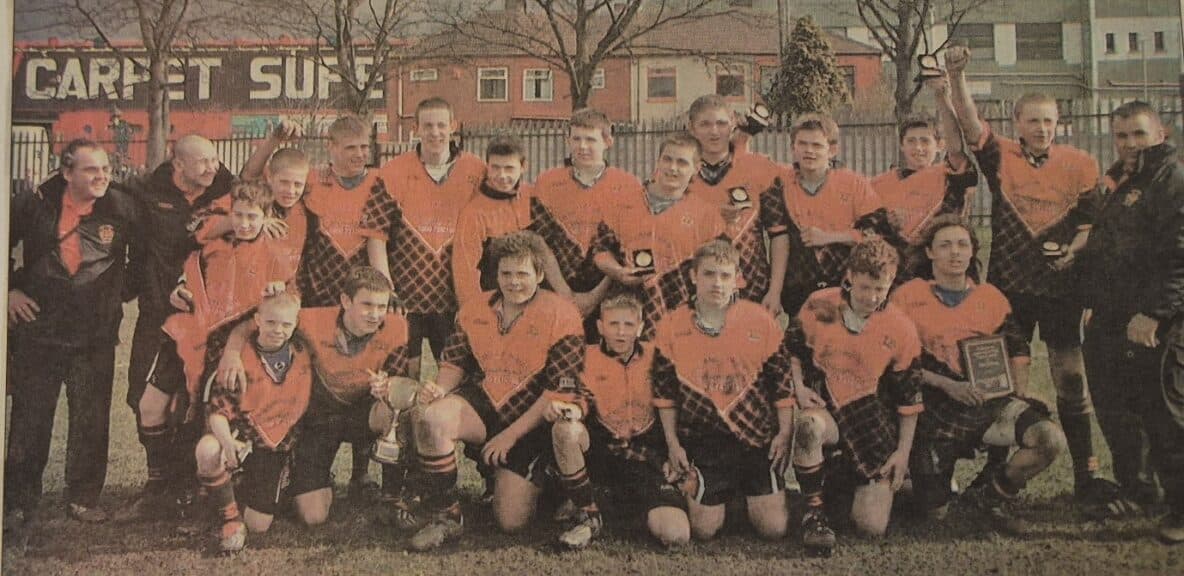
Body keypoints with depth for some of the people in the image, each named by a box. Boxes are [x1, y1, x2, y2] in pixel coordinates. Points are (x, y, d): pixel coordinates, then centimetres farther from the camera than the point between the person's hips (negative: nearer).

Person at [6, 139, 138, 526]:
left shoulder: (122, 208, -3)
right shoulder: (35, 205, -3)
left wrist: (123, 291, 3)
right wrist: (10, 289, 2)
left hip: (95, 336, 0)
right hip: (37, 331, 0)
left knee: (91, 421, 5)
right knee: (29, 420, 6)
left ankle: (84, 498, 19)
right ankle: (20, 501, 18)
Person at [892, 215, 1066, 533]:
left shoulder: (991, 297, 14)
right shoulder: (907, 297, 1)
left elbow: (1017, 348, 21)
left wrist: (1020, 389, 2)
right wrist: (947, 385, -15)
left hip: (992, 402, 3)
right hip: (936, 408, -3)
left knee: (1051, 439, -24)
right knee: (933, 509, -4)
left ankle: (991, 493, 2)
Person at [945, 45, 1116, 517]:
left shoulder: (1080, 164, 3)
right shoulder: (1001, 157, 1)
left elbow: (1091, 219, 7)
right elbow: (969, 124, -14)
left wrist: (1074, 249, -13)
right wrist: (956, 77, -28)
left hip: (1060, 286, 0)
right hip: (1008, 286, 0)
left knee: (1071, 380, 0)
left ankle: (1086, 478, 7)